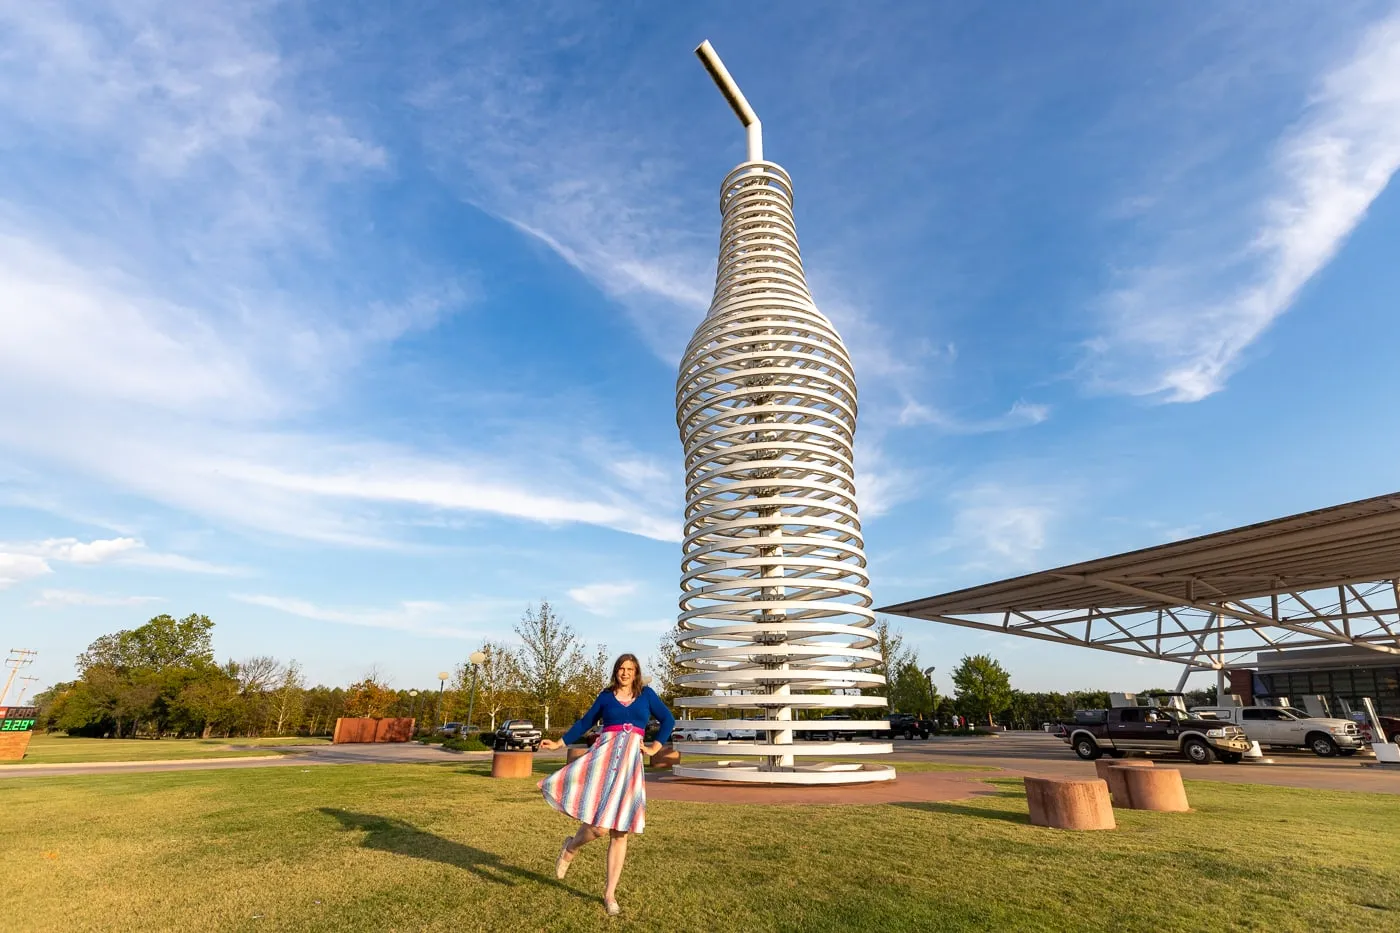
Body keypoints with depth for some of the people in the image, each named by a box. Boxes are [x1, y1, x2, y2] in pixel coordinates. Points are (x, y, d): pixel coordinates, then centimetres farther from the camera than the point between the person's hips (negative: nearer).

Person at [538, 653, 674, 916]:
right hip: (605, 757, -1)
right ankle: (570, 848, 19)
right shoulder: (606, 696, 8)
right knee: (598, 827, -14)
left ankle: (610, 893, 19)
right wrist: (559, 743, 14)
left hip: (629, 761, 1)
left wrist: (655, 748, 6)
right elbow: (585, 723, 16)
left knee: (620, 832, 4)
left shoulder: (646, 694, 7)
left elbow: (668, 720, 12)